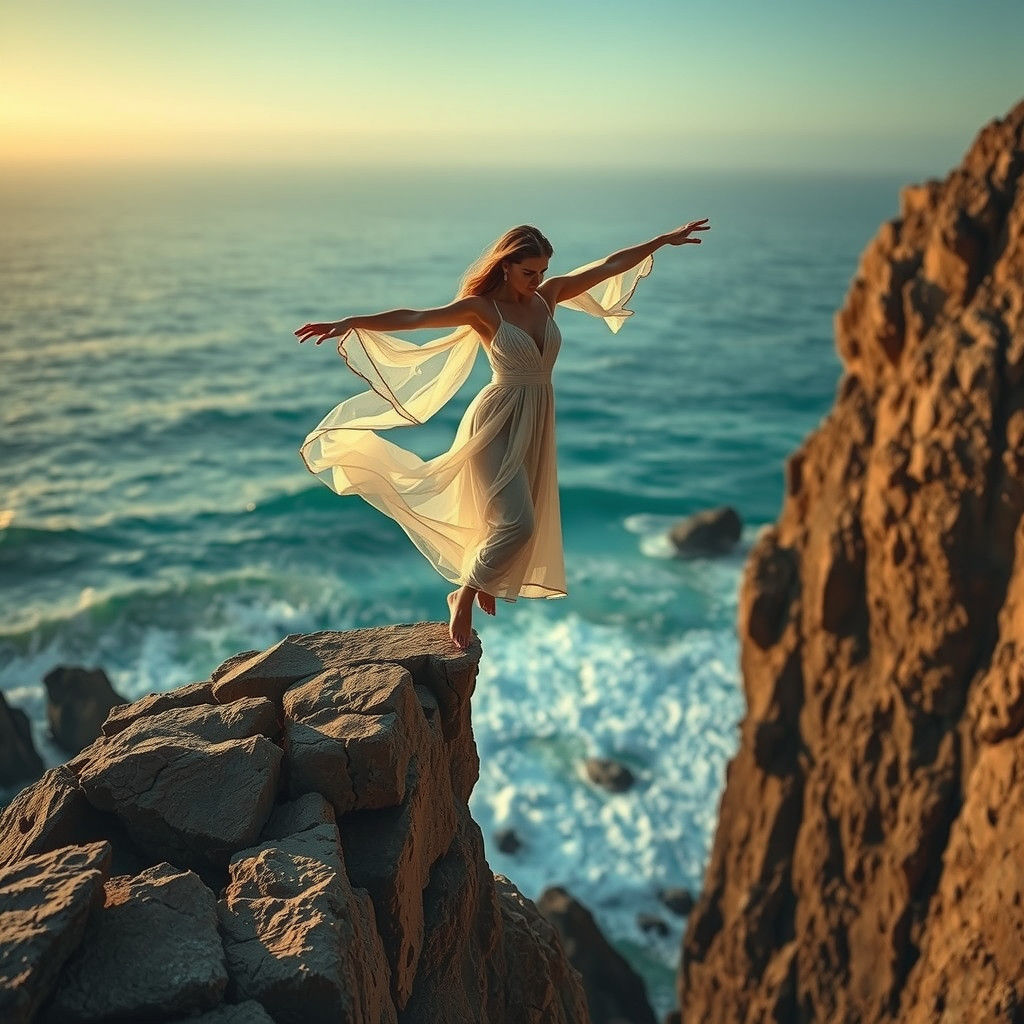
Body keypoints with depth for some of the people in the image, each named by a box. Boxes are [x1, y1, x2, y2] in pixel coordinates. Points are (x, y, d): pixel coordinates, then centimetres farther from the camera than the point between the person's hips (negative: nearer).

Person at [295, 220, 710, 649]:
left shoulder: (547, 296, 5)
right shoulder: (482, 308, -11)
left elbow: (609, 265, 10)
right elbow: (413, 317, -22)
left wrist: (665, 239, 16)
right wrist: (351, 322, -33)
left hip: (536, 422, 7)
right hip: (498, 421, -7)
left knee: (525, 523, 13)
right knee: (516, 522, -16)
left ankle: (483, 581, 37)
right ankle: (463, 597, 3)